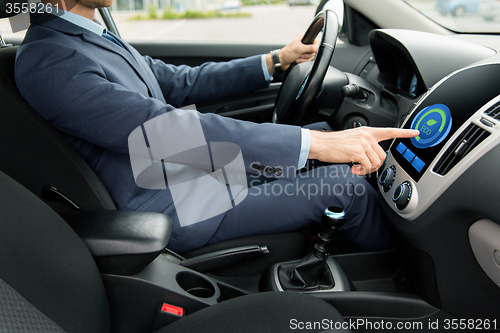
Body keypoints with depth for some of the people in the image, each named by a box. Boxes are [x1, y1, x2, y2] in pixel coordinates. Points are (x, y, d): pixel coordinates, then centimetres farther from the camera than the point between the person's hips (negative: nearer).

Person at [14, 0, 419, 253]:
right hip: (174, 211, -9)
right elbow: (169, 131, -31)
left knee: (320, 130, 10)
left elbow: (181, 82, 14)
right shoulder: (46, 61, -20)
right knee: (345, 187, -11)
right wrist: (314, 143, -34)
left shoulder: (98, 37, 11)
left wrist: (275, 60, 9)